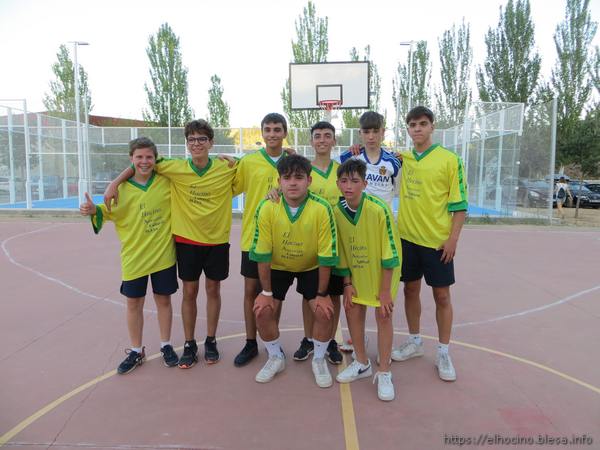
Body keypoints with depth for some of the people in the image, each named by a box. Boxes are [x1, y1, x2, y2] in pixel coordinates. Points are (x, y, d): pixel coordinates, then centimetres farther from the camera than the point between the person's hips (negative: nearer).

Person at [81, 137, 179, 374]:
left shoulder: (167, 182, -4)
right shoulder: (123, 188, -5)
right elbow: (111, 212, 6)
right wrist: (94, 210, -13)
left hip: (163, 254, 0)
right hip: (134, 256, 1)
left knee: (163, 300, 12)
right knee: (134, 303, 10)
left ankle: (166, 346, 29)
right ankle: (136, 351, 28)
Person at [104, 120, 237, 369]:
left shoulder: (226, 169, -9)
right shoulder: (176, 168, -8)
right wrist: (114, 184, -5)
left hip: (217, 240, 0)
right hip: (186, 240, 0)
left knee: (213, 289, 11)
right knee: (189, 291, 9)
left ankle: (211, 341, 27)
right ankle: (189, 344, 24)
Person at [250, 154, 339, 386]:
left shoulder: (322, 209, -28)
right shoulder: (266, 208, -24)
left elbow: (326, 256, -19)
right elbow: (262, 254, -16)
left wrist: (322, 294, -14)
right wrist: (266, 292, -11)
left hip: (311, 267, -1)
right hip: (277, 266, 1)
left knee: (324, 312, -12)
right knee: (263, 312, -8)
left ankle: (319, 360, 17)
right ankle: (276, 358, 20)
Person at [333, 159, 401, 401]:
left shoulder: (379, 209, -27)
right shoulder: (336, 211, -13)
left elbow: (390, 252, -21)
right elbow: (341, 250, -2)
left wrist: (385, 289, -18)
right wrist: (347, 283, -1)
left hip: (382, 269, -4)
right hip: (357, 271, 5)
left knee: (383, 315, -4)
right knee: (353, 310, 6)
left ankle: (384, 373, 12)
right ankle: (362, 363, 27)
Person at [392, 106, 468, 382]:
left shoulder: (450, 160, -7)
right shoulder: (402, 159, 5)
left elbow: (459, 204, -7)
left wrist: (453, 239, -13)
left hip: (437, 240, -4)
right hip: (407, 237, 4)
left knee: (442, 296, 5)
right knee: (411, 289, 13)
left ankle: (443, 353, 19)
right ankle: (414, 342, 31)